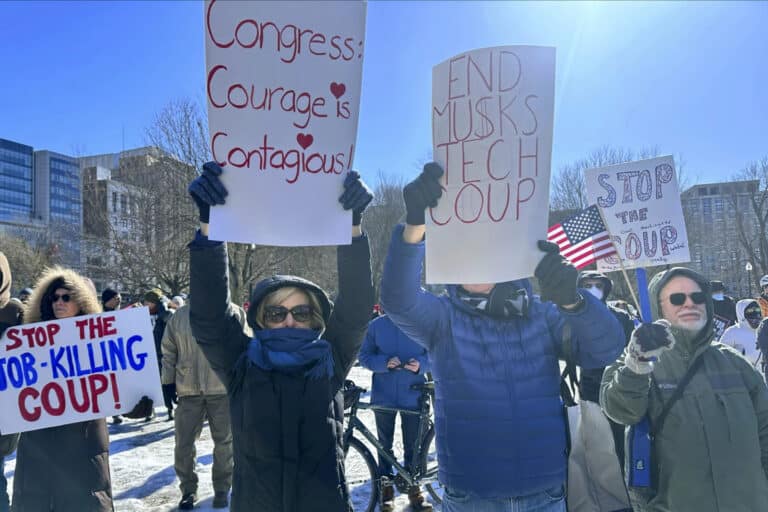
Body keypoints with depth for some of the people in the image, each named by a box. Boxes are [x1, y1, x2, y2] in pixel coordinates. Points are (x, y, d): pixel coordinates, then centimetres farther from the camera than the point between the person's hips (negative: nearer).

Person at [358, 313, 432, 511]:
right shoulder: (376, 325, -1)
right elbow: (364, 356, -1)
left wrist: (420, 364, -18)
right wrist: (384, 363, -19)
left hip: (413, 397, 0)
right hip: (383, 398, 1)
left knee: (413, 446, 9)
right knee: (385, 445, 13)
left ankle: (414, 488, 27)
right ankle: (386, 487, 30)